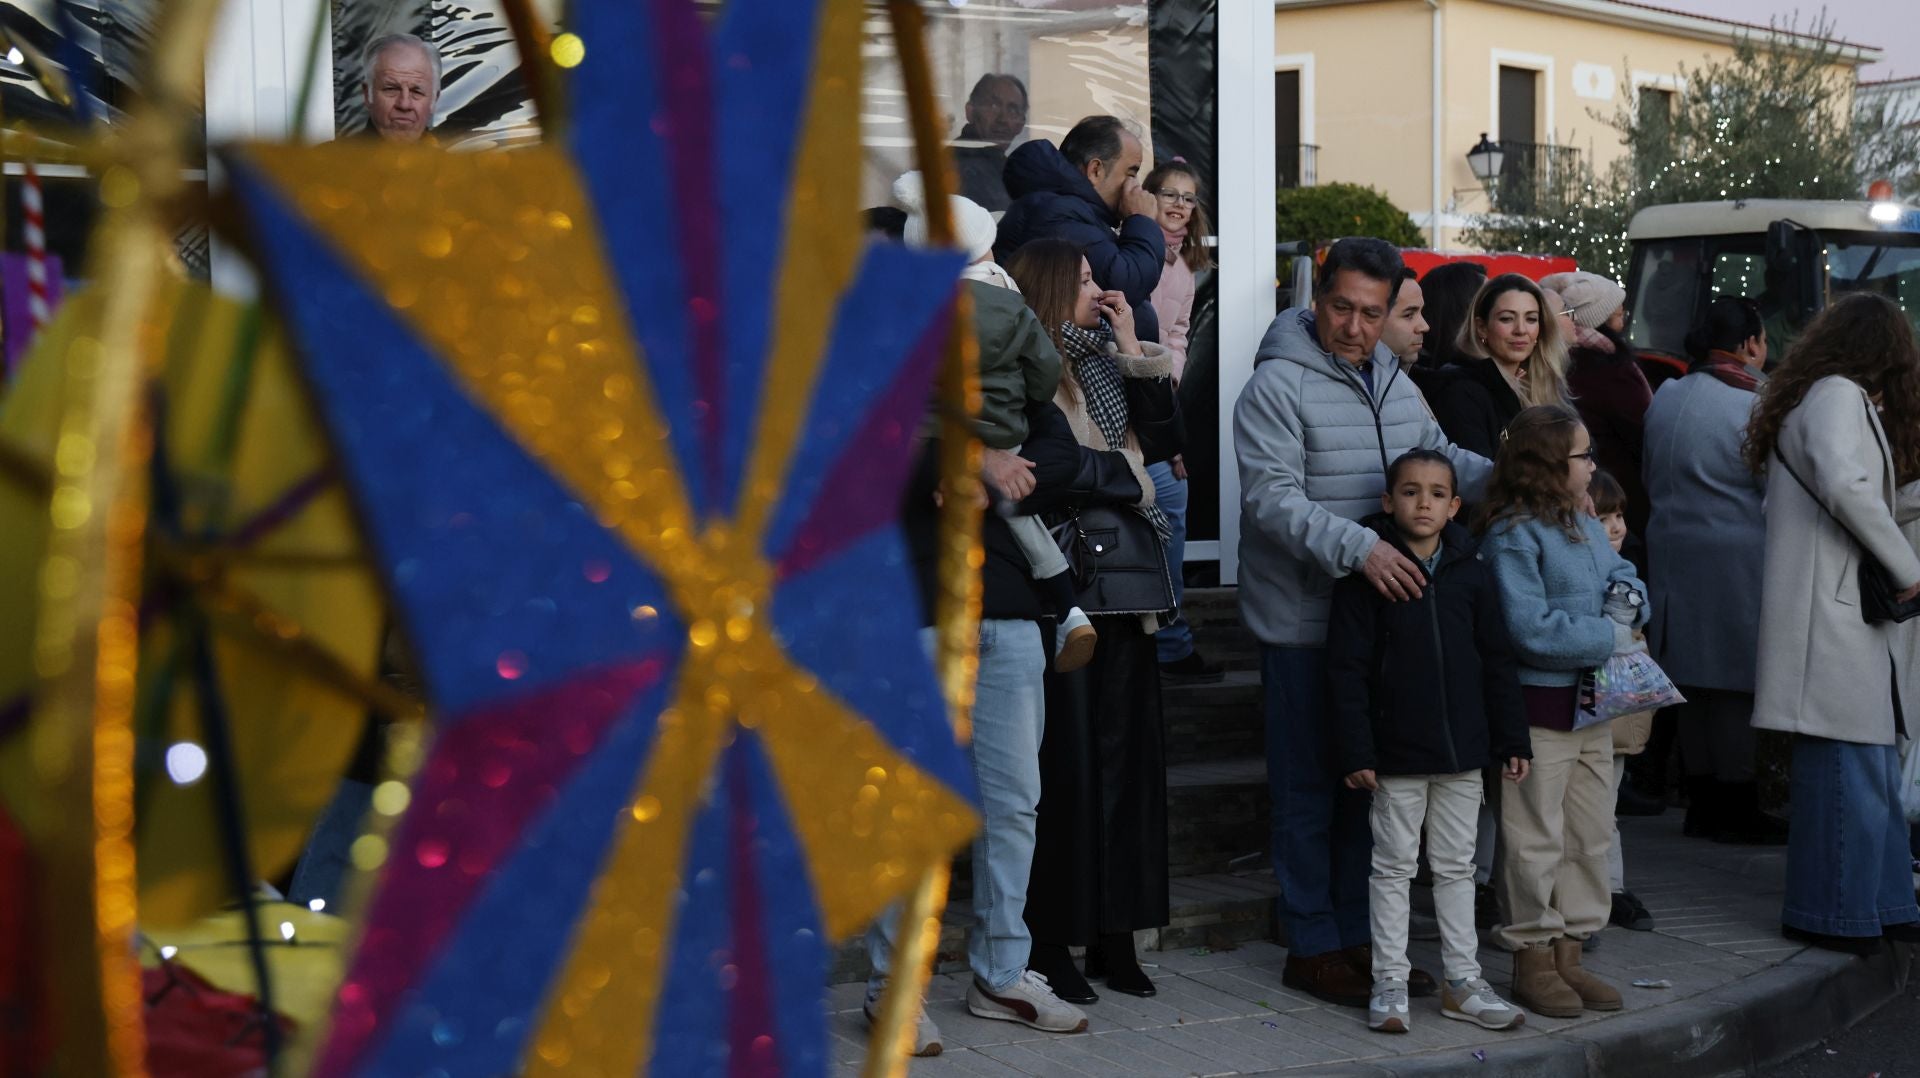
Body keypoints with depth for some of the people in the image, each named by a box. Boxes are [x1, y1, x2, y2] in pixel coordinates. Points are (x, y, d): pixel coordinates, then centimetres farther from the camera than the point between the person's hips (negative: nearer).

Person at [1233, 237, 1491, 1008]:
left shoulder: (1395, 383, 13)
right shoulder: (1278, 385, -13)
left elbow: (1441, 459, 22)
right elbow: (1273, 497, -21)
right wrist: (1358, 547, -32)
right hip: (1304, 619, -7)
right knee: (1310, 785, 2)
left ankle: (1361, 935, 25)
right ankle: (1313, 945, 12)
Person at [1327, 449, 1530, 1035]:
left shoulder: (1470, 573, 3)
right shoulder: (1367, 574, -8)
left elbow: (1497, 661, 8)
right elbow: (1347, 668, -9)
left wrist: (1512, 738, 6)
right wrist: (1356, 750, -13)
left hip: (1463, 747, 4)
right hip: (1397, 751, -3)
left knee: (1457, 866, 13)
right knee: (1394, 867, 6)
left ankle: (1463, 981, 22)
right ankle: (1390, 982, 14)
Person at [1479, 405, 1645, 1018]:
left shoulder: (1587, 528, 13)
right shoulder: (1512, 536, -16)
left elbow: (1626, 577, 16)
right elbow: (1531, 629, -22)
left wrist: (1628, 606, -8)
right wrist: (1610, 638, -16)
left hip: (1592, 704, 9)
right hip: (1539, 707, -9)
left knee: (1590, 834, 14)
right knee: (1535, 839, 0)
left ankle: (1568, 954, 25)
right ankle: (1533, 961, 10)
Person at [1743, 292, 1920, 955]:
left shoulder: (1833, 397, 21)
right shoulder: (1839, 395, -8)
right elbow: (1844, 484, -23)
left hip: (1846, 608, 10)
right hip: (1833, 608, -10)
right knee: (1850, 762, -5)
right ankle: (1834, 913, 2)